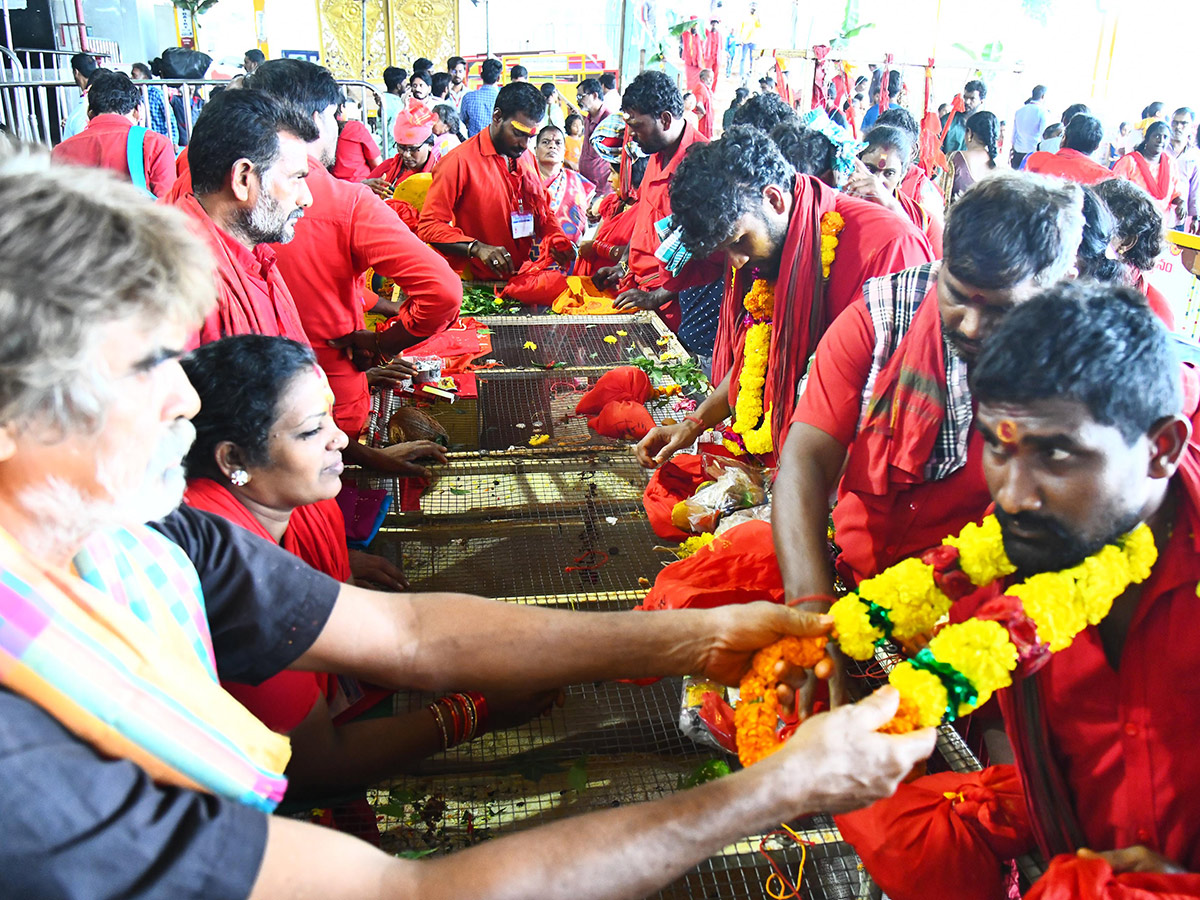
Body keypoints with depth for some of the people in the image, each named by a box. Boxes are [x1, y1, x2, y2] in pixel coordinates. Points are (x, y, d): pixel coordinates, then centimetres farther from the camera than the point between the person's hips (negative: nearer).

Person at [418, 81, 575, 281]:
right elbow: (428, 226, -10)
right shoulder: (460, 161, -6)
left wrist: (557, 241, 5)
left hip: (522, 279, 6)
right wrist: (476, 248, -25)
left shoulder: (527, 158, 16)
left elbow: (542, 211, 27)